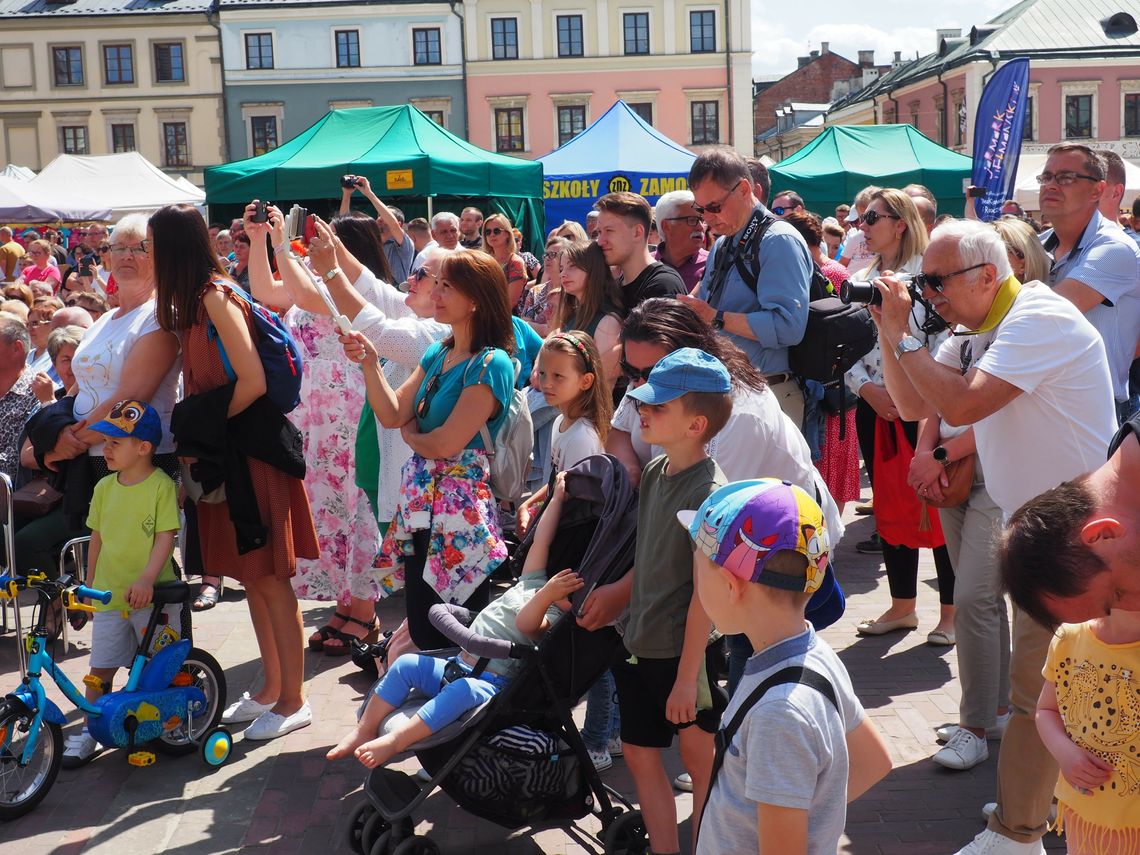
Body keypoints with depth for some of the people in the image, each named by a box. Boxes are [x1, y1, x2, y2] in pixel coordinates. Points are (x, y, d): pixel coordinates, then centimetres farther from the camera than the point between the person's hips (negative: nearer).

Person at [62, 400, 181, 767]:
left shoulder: (161, 485, -10)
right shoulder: (104, 486, 5)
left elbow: (166, 537, -14)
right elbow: (97, 537, 14)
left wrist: (147, 579, -25)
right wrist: (90, 582, 17)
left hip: (151, 597, -4)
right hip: (108, 595, 4)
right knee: (99, 669, 4)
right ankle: (91, 730, 17)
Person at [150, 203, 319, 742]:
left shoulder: (216, 296, -15)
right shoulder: (191, 301, 12)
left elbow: (252, 381, -21)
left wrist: (202, 427, -10)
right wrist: (194, 430, 0)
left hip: (252, 449, -9)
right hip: (223, 451, 9)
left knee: (269, 576, -2)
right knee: (250, 575, 15)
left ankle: (292, 701, 8)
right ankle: (271, 686, 26)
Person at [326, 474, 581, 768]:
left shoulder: (555, 618, -6)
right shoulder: (533, 582, 14)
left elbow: (525, 623, -25)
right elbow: (540, 541, 10)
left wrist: (547, 595, -39)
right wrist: (557, 498, 9)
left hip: (489, 683, -8)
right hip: (456, 665, 8)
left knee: (462, 690, -39)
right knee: (405, 664, -8)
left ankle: (393, 742, -38)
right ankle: (365, 731, -1)